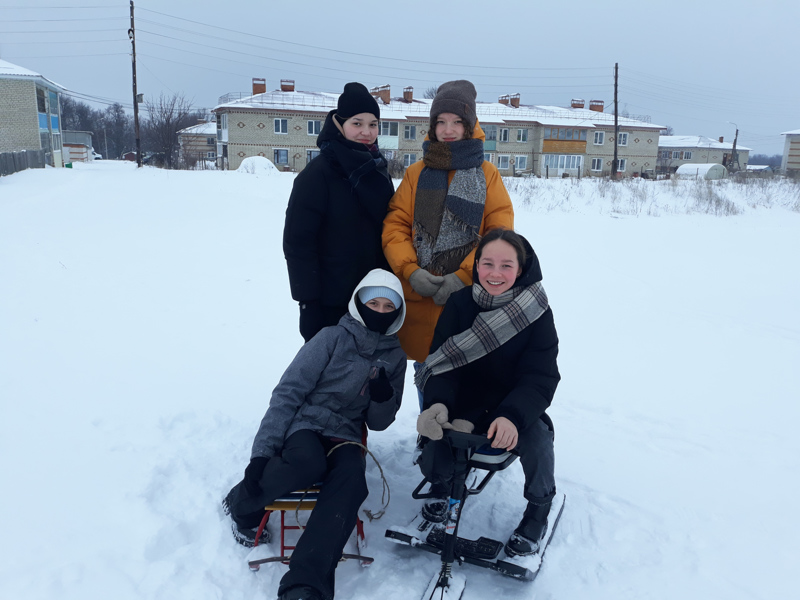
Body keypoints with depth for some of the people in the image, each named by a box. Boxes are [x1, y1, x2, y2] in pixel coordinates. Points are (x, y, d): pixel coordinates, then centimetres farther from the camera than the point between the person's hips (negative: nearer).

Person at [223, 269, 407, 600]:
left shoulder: (395, 357, 10)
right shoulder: (332, 338, -3)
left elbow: (378, 423, 13)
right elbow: (288, 393, -8)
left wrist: (384, 398, -12)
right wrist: (262, 454, -17)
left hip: (344, 438, 3)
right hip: (304, 425, -3)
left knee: (351, 481, -32)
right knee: (308, 464, -38)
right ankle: (241, 504, -8)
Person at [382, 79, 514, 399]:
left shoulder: (488, 174, 5)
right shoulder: (416, 173, 10)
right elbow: (395, 226, 5)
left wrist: (464, 276, -13)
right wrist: (410, 271, -11)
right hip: (420, 300, 2)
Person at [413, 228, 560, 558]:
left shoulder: (536, 311, -11)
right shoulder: (459, 304, -6)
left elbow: (540, 377, -15)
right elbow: (441, 363, -10)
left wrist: (513, 416, -35)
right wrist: (437, 405, -32)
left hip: (516, 404, -1)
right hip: (463, 403, 1)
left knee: (536, 437, -29)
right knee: (433, 424, -27)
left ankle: (538, 511, 4)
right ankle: (440, 483, 12)